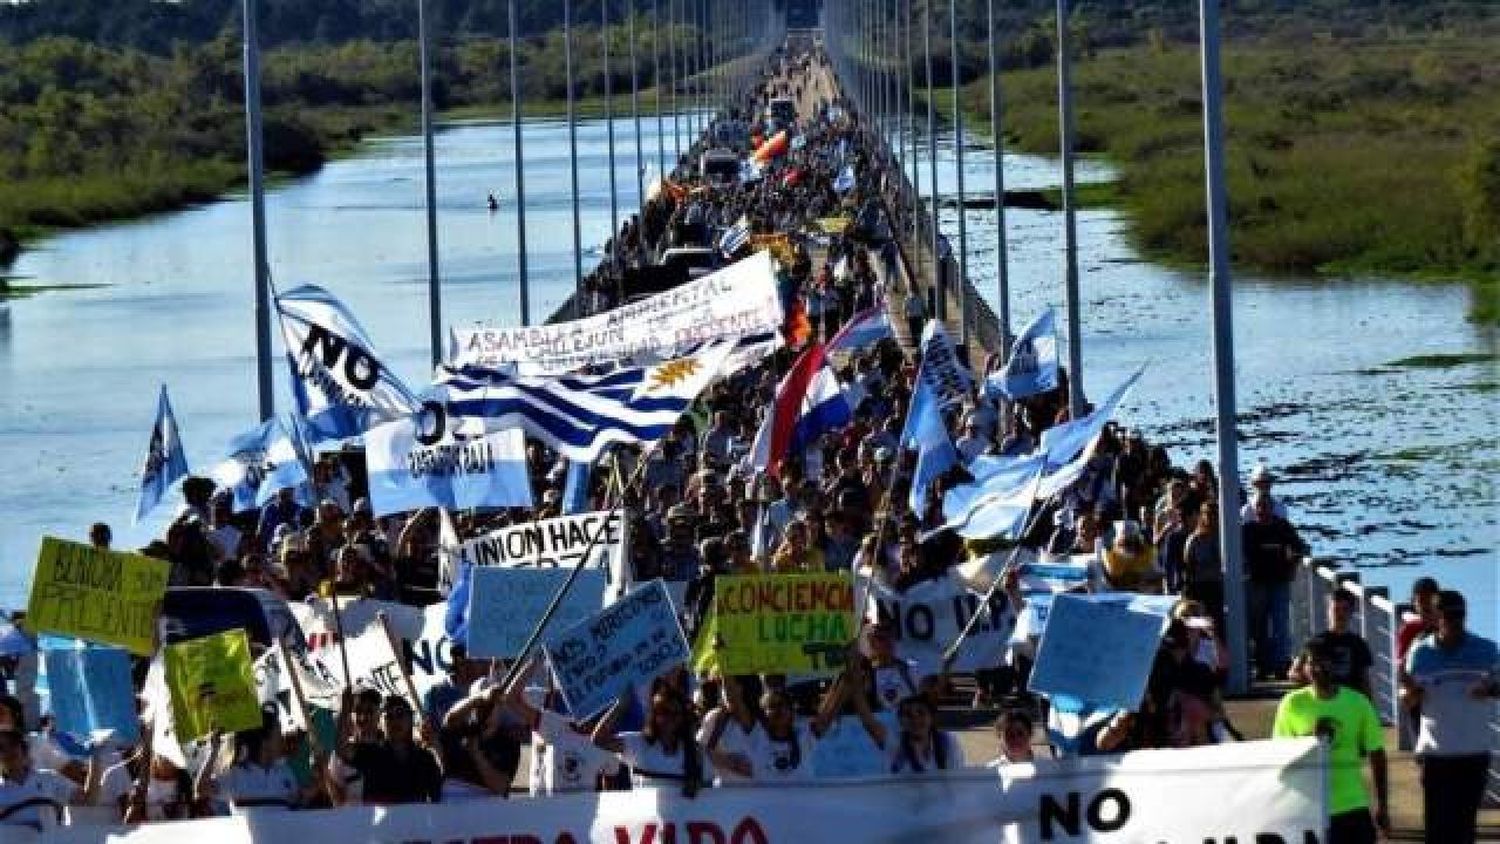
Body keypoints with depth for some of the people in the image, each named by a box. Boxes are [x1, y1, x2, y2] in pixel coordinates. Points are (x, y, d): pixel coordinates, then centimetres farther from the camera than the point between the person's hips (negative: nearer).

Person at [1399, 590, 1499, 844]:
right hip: (1435, 752, -1)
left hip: (1475, 752, 1)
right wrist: (1409, 690, -23)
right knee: (1437, 821, -2)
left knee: (1464, 822, 6)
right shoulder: (1421, 652, -2)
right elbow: (1409, 700, 1)